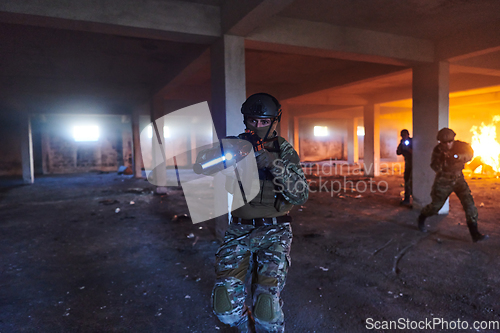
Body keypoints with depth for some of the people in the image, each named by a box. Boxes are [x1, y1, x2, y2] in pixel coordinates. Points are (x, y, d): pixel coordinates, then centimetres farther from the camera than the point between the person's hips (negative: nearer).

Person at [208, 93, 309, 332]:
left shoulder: (284, 151, 0)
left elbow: (301, 195, -10)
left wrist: (273, 164, -23)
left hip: (274, 231, -1)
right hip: (240, 230, 2)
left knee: (266, 304, -17)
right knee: (225, 304, -8)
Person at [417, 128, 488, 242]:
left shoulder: (459, 145, -10)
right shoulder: (437, 150, -15)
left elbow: (470, 153, -27)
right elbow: (435, 168, -22)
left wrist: (458, 157, -46)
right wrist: (442, 158, -40)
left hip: (458, 179, 2)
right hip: (443, 181, -2)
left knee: (469, 203, -10)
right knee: (436, 206, 7)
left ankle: (475, 234, -4)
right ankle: (421, 218, 35)